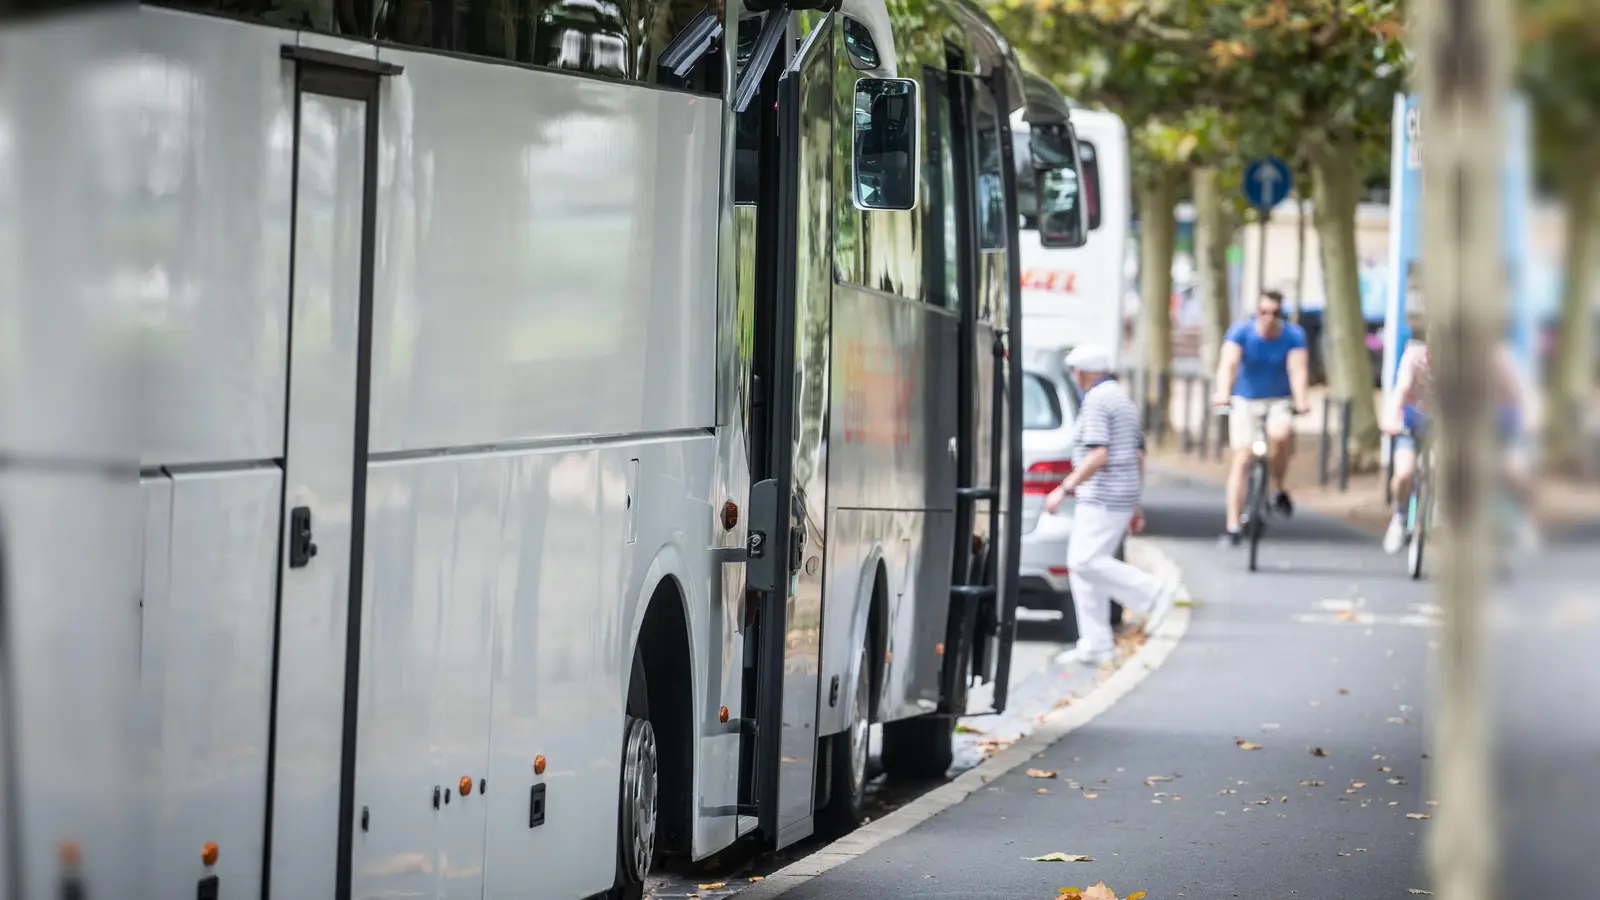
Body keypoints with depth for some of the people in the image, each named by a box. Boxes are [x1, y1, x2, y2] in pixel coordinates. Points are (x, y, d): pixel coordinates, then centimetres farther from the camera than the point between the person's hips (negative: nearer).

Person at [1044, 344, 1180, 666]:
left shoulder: (1096, 402, -13)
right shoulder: (1123, 400, 18)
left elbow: (1098, 455, -23)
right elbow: (1139, 456, 20)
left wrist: (1065, 488, -18)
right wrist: (1135, 506, 23)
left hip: (1103, 496, -10)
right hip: (1123, 495, 10)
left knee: (1086, 562, -13)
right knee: (1081, 566, 8)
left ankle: (1153, 593, -11)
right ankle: (1095, 645, 4)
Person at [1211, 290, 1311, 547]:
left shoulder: (1294, 335, -10)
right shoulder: (1241, 331, -13)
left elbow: (1297, 370, -22)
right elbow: (1228, 364, -27)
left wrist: (1300, 400, -41)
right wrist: (1223, 393, -46)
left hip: (1279, 401, 0)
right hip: (1245, 400, 0)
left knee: (1280, 434, -32)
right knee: (1242, 459, -11)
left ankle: (1279, 490, -7)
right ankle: (1232, 528, -6)